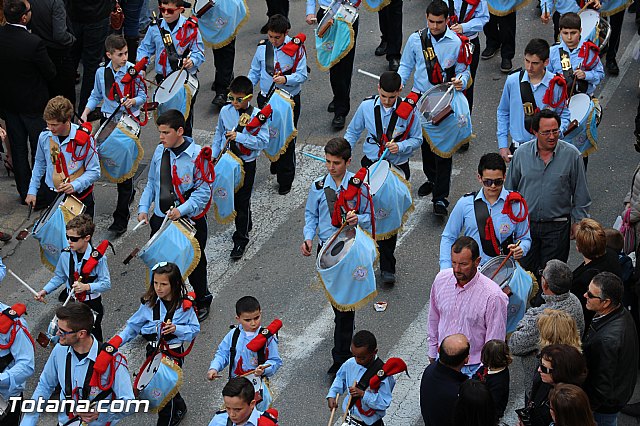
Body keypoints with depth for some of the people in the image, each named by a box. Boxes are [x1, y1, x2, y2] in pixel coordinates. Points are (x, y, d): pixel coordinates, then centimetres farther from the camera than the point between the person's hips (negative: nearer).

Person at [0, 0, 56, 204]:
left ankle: (24, 191, 30)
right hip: (33, 103, -5)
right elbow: (51, 73, -17)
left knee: (17, 147, 18)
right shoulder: (34, 43, -30)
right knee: (40, 149, 13)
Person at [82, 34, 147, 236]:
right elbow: (96, 96, 16)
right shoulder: (101, 72, 3)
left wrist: (133, 101, -22)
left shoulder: (134, 71, -7)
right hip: (108, 121, 4)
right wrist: (85, 112, 1)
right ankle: (128, 192, 40)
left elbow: (142, 95, 0)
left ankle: (121, 217, -2)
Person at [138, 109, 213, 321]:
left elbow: (203, 191, -14)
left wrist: (182, 210, -24)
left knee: (194, 264, 13)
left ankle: (202, 301, 36)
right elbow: (151, 184, 12)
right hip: (160, 218, 4)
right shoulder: (160, 151, 1)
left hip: (190, 220, -4)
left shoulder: (197, 155, -15)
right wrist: (143, 208, -1)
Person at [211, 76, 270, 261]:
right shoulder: (225, 111, -3)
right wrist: (213, 154, 7)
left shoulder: (258, 116, -15)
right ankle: (246, 223, 42)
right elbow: (219, 133, 12)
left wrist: (240, 136, -27)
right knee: (232, 196, 18)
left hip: (246, 164, -4)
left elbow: (263, 142, -19)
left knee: (242, 200, 2)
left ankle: (241, 240, 13)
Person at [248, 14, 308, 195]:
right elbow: (255, 72, 10)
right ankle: (275, 165, 41)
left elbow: (302, 76, -13)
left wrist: (286, 79, -30)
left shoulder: (296, 48, -13)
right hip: (266, 99, 4)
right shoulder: (263, 47, -2)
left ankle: (285, 180, 12)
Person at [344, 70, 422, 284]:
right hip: (370, 167, 1)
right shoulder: (367, 106, -6)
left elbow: (417, 138, 2)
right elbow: (353, 132, 9)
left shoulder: (408, 111, -10)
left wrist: (400, 147, -18)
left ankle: (387, 267, 16)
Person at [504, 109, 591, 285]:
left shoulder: (571, 154, -8)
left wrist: (578, 221, 2)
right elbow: (510, 188, 9)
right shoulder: (521, 153, -4)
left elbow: (580, 192, 1)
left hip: (557, 226, -2)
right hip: (525, 223, 2)